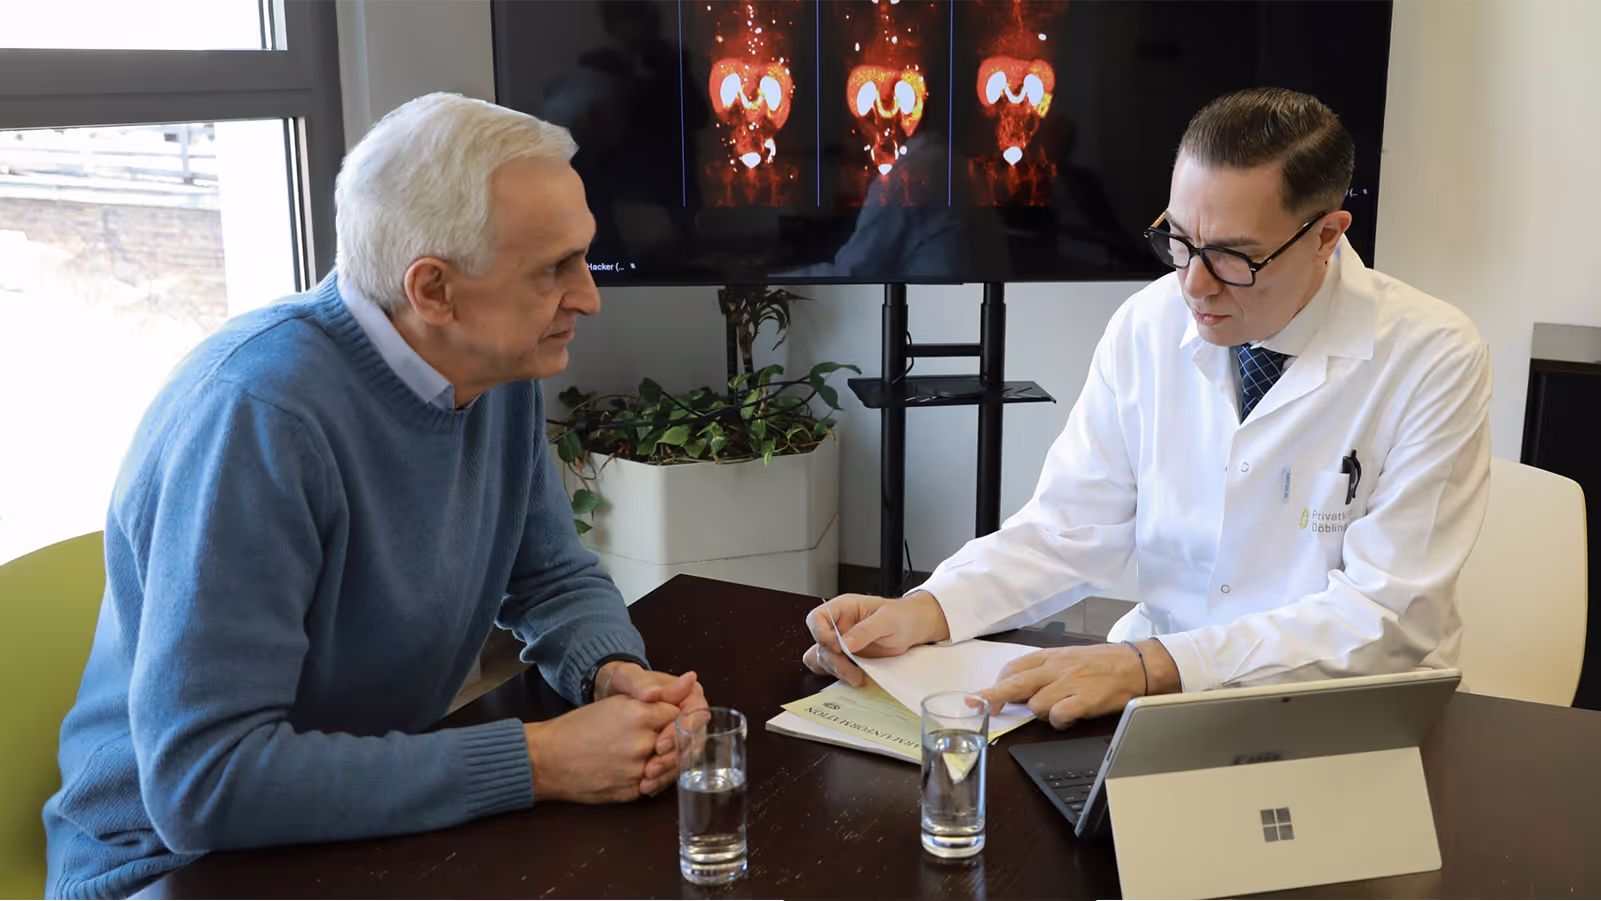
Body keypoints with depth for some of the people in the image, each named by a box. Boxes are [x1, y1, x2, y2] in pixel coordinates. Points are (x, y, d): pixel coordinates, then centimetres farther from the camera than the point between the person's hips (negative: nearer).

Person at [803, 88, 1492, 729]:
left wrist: (1153, 665, -29)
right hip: (1154, 686, 1)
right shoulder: (1147, 326, -2)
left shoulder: (1432, 362, -13)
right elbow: (1069, 530, 1)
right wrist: (923, 612, -17)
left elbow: (1384, 618, -18)